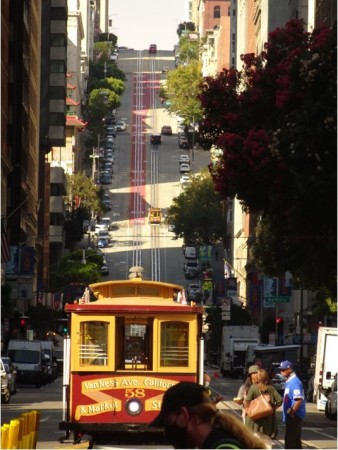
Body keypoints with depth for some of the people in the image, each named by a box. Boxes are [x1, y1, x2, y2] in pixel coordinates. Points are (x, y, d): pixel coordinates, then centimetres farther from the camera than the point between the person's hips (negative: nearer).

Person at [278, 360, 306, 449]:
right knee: (296, 440, 14)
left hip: (294, 416, -10)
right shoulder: (289, 381, 13)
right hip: (292, 416, 10)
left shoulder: (295, 382, -18)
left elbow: (299, 400, -25)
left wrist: (291, 412, -18)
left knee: (290, 441, -8)